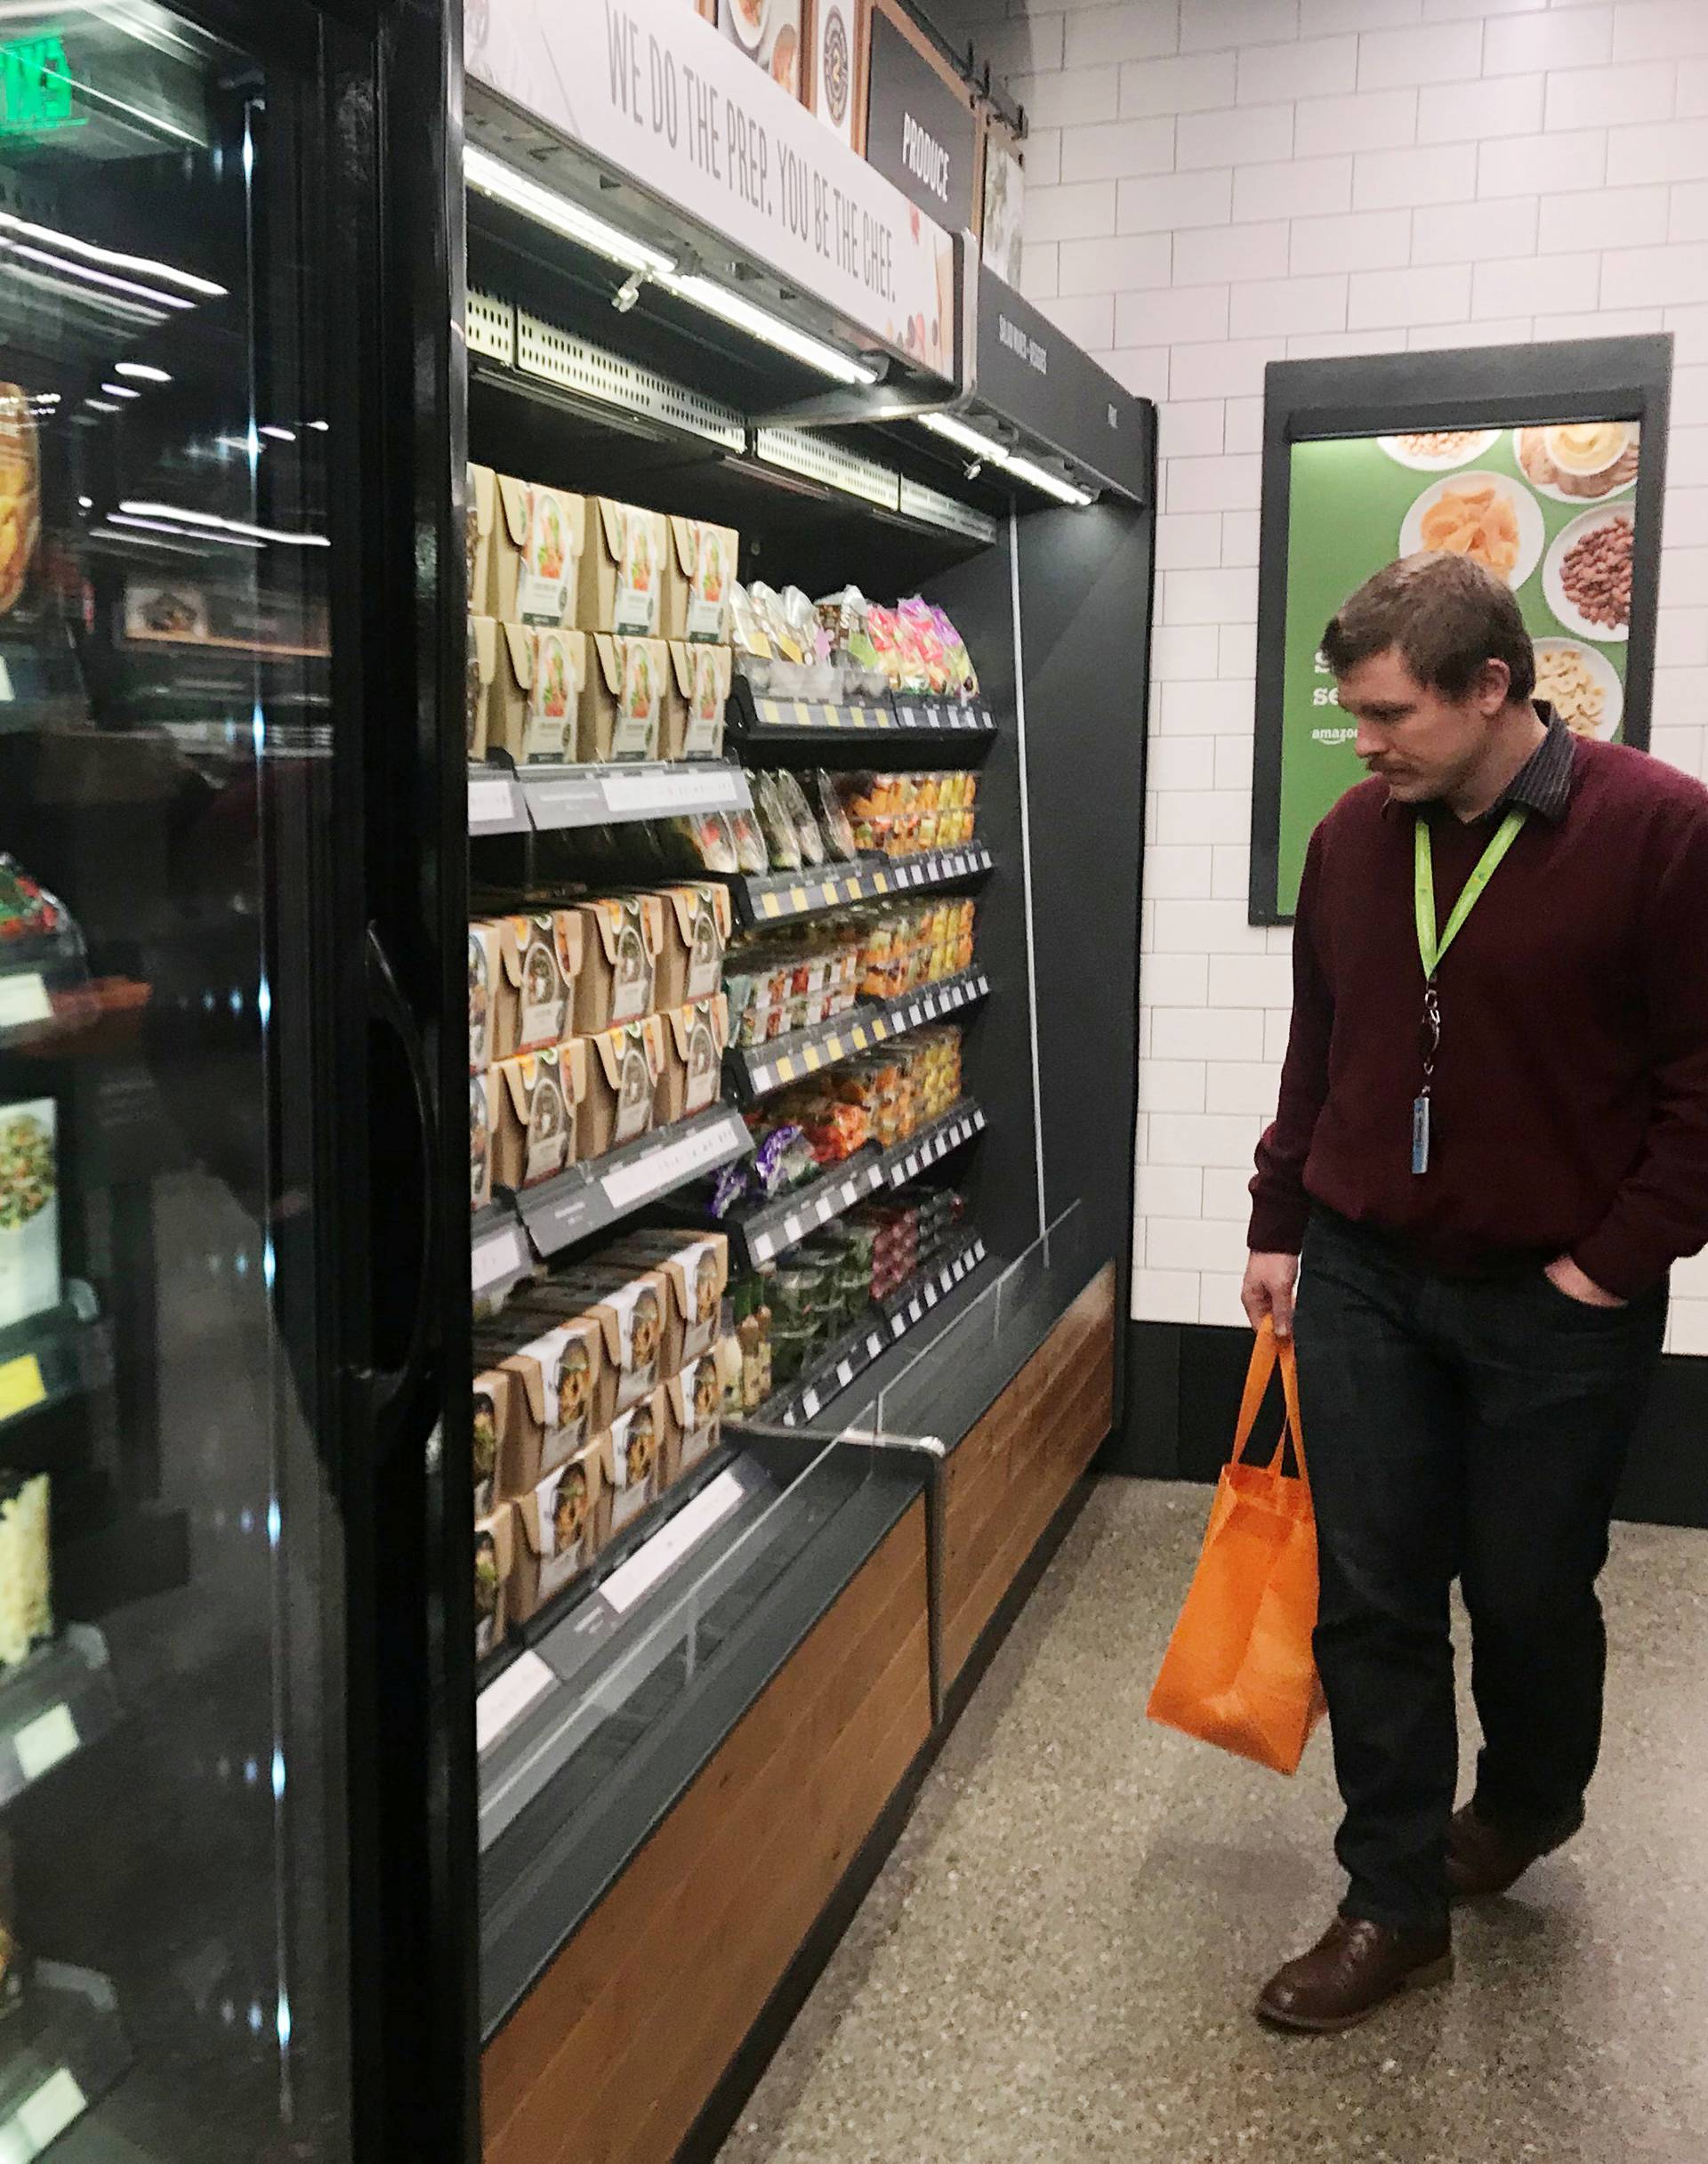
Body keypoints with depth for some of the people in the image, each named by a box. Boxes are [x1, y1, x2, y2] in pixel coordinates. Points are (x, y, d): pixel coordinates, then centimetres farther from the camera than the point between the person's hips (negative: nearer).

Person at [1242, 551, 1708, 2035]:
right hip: (1362, 1274, 4)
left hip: (1557, 1301, -4)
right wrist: (1278, 1226, 11)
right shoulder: (1355, 839, 3)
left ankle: (1530, 1802, 43)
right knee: (1370, 1601, 6)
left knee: (1528, 1592, 12)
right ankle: (1396, 1908, 21)